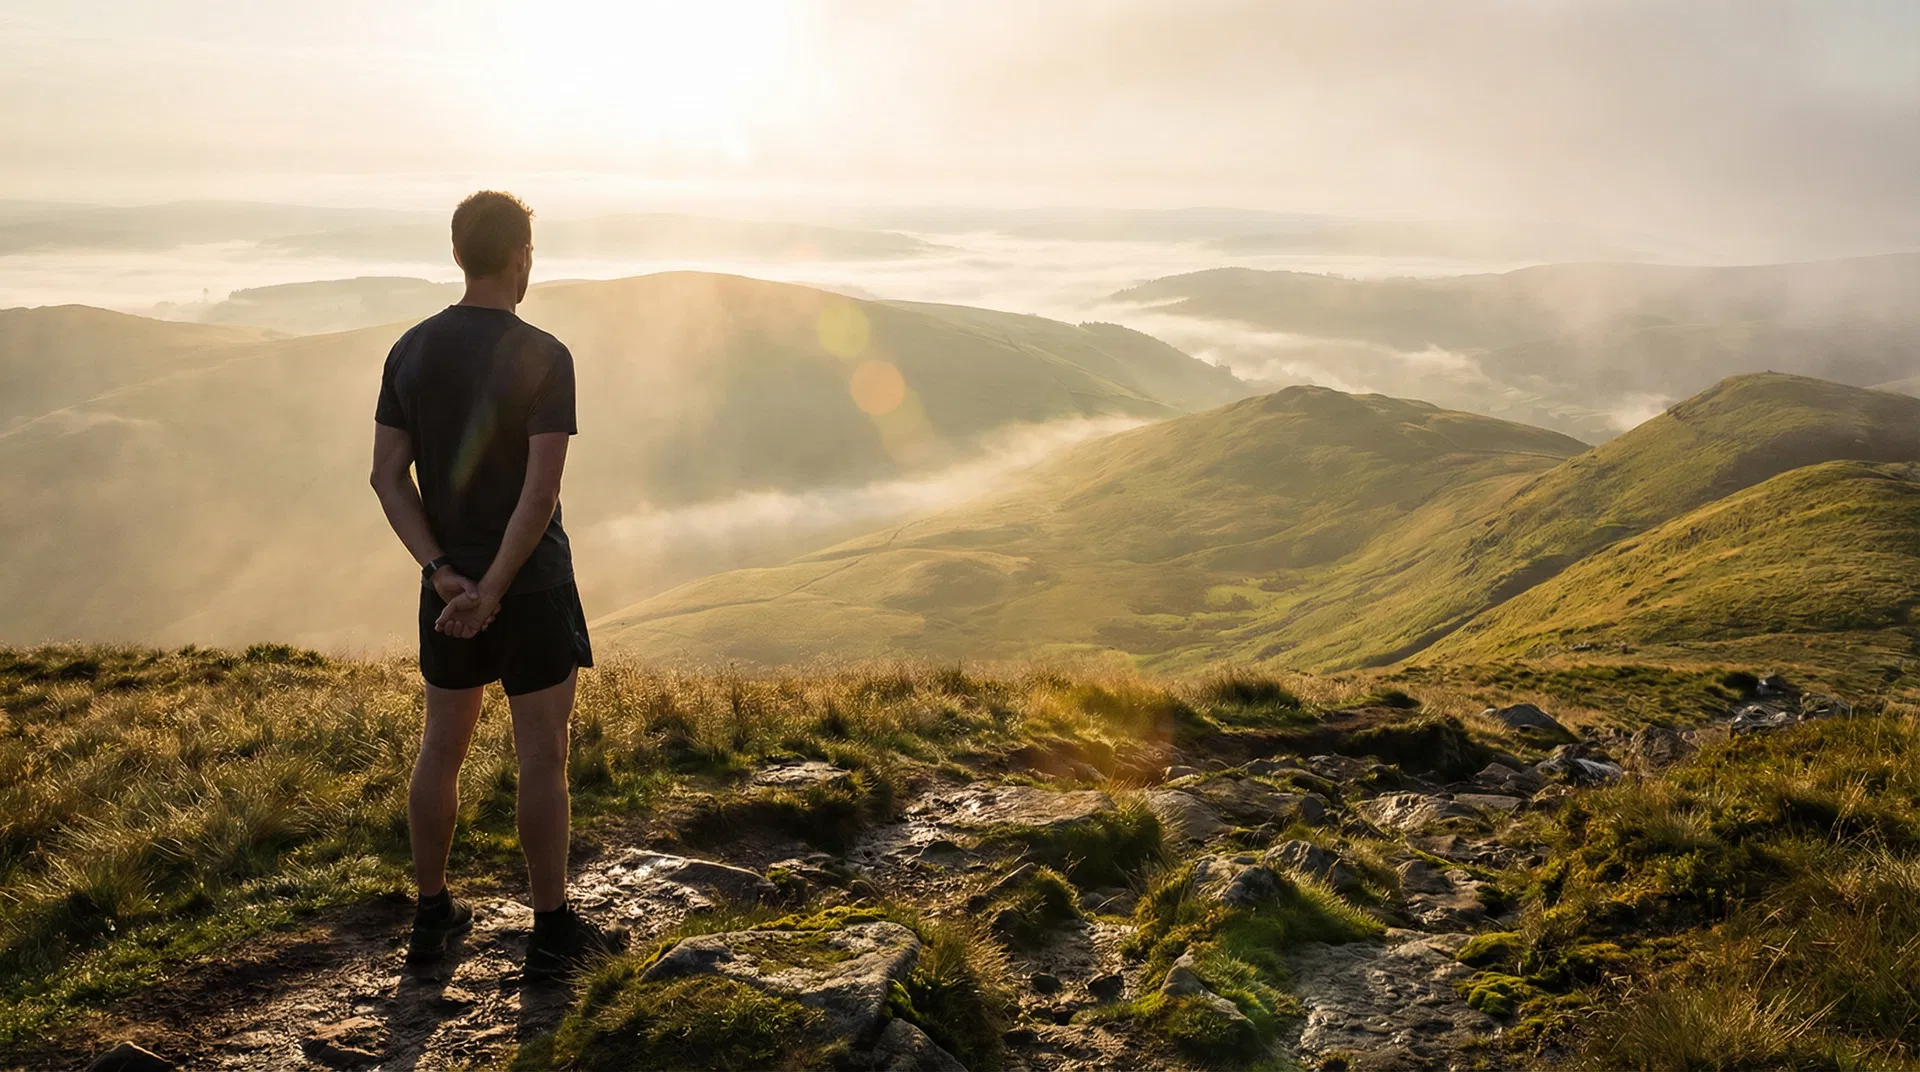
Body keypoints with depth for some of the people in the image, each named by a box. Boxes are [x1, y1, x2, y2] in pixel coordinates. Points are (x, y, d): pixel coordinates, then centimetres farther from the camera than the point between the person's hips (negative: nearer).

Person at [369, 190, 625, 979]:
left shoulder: (410, 350, 2)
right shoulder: (545, 358, -15)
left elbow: (387, 476, -2)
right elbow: (541, 489, -22)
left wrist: (446, 577, -9)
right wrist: (493, 592, -19)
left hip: (447, 588, 6)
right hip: (532, 587, -5)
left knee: (442, 749, 17)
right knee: (542, 758, 4)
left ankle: (433, 916, 28)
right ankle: (552, 933, 14)